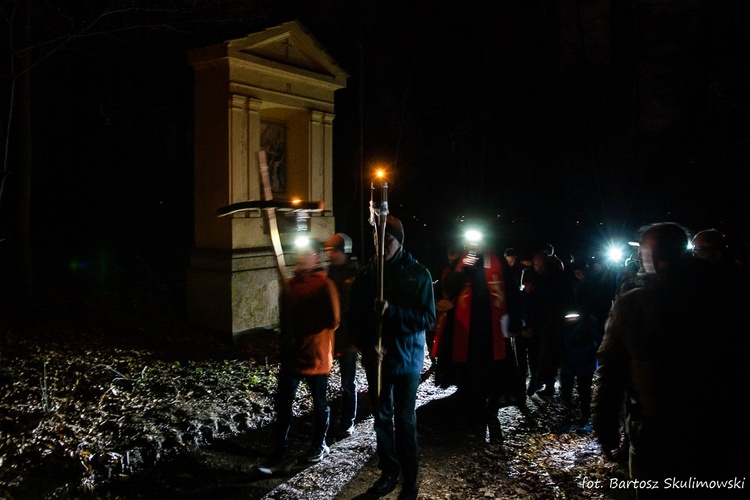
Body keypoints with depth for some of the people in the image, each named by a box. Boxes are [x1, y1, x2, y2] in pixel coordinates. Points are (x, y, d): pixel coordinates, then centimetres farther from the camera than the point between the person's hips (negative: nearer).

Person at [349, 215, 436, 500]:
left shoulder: (418, 274, -7)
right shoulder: (365, 275, 0)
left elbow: (428, 318, -11)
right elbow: (355, 317, 4)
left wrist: (392, 310, -24)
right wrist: (367, 346, -11)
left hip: (407, 359, -3)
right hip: (376, 359, 3)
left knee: (405, 421, 4)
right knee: (381, 418, 13)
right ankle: (389, 471, 31)